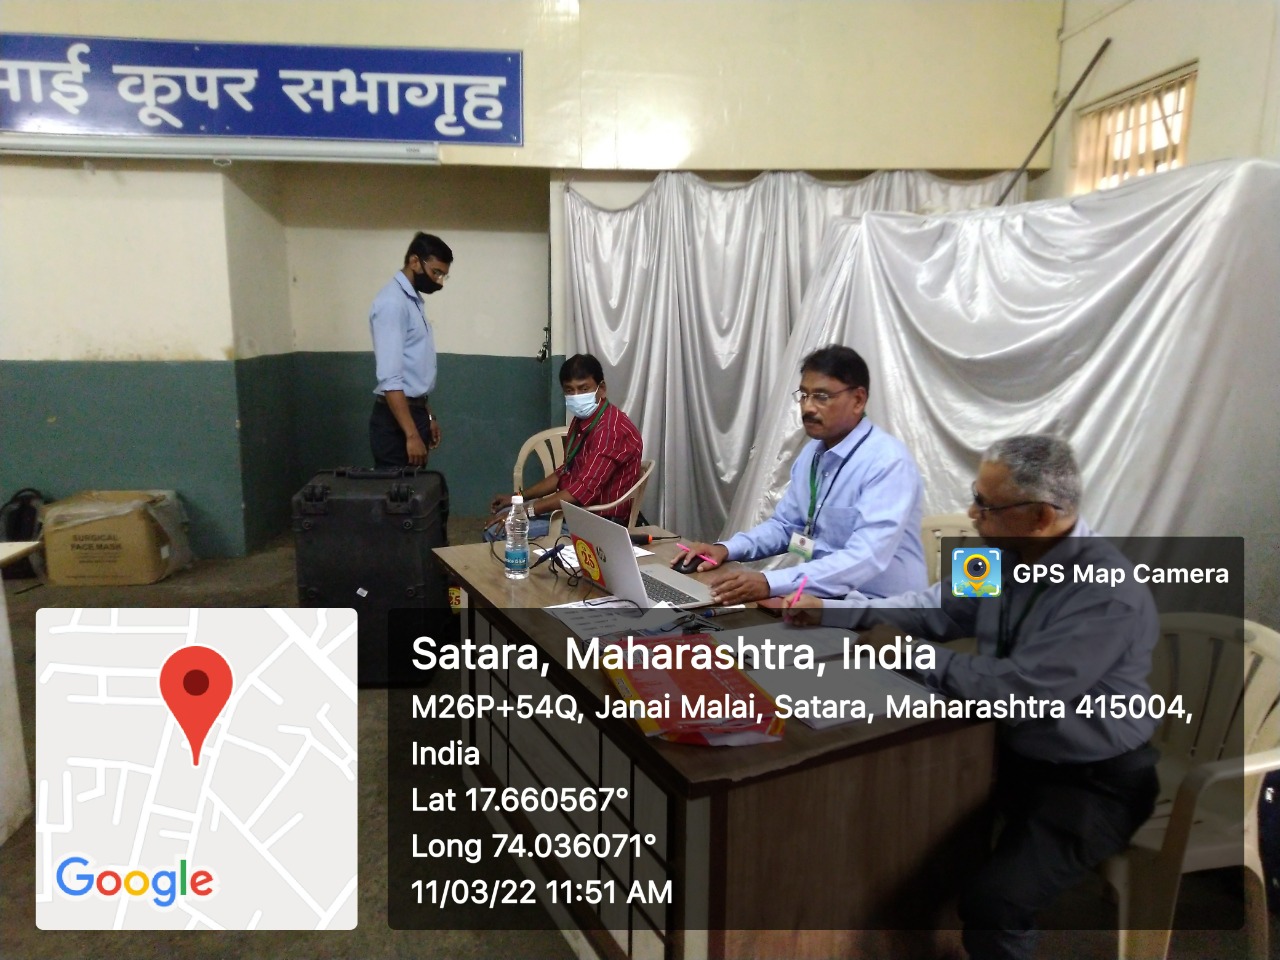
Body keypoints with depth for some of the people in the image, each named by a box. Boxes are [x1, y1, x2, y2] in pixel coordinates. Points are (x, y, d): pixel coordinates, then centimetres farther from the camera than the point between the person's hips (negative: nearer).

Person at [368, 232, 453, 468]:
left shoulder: (413, 300, 14)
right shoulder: (392, 302, -17)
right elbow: (390, 378, -24)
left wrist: (428, 416, 20)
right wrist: (411, 434, -27)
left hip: (415, 411, 10)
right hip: (396, 419, -10)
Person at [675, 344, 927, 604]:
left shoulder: (888, 462, -19)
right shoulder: (812, 453, 7)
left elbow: (865, 559, -29)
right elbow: (784, 525, 14)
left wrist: (770, 583, -37)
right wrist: (726, 548, -4)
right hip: (826, 596, 7)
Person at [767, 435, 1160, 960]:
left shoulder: (1107, 593, -27)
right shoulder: (1007, 554, -3)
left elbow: (1017, 693, -30)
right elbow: (938, 607, 10)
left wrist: (911, 653, -19)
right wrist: (832, 610, 5)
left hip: (1092, 781, -7)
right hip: (1013, 750, 7)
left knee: (991, 901, -24)